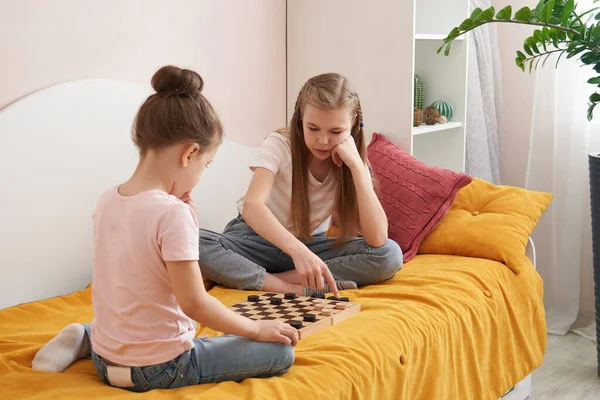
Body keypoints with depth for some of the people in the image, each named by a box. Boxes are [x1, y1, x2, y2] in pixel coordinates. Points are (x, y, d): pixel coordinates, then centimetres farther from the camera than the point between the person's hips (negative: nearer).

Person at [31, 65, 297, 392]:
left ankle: (83, 340, 15)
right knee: (281, 352, -6)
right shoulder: (173, 212, -24)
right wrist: (257, 329, -9)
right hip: (160, 370, -9)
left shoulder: (107, 201, -1)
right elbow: (193, 303, -22)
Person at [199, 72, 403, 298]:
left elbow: (377, 239, -24)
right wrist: (298, 250, -54)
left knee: (390, 255, -23)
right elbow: (251, 206, -38)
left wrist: (356, 165, -28)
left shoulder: (351, 161, -11)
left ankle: (279, 278, -25)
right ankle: (293, 287, -31)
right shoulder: (279, 145, -19)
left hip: (311, 245, 2)